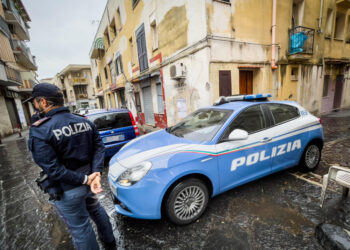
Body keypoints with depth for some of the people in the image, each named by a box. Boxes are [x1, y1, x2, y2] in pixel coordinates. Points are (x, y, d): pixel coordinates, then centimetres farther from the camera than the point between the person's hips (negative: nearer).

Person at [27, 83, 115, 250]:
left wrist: (85, 179, -19)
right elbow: (99, 148, -6)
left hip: (67, 190, -6)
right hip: (89, 180, 7)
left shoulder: (40, 131, -21)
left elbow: (53, 169, -25)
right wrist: (96, 173, -15)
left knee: (80, 227, 15)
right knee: (96, 210, 29)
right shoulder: (85, 122, -2)